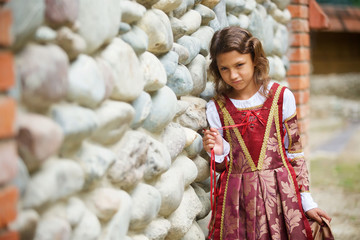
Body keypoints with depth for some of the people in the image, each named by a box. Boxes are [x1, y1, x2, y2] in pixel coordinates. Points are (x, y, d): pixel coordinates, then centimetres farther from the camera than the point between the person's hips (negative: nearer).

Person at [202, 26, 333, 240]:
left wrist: (307, 201, 1)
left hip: (280, 192, 0)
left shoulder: (281, 97, -2)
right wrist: (219, 152, -15)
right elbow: (223, 168, 7)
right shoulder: (216, 108, 1)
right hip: (237, 201, 1)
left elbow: (295, 153, 3)